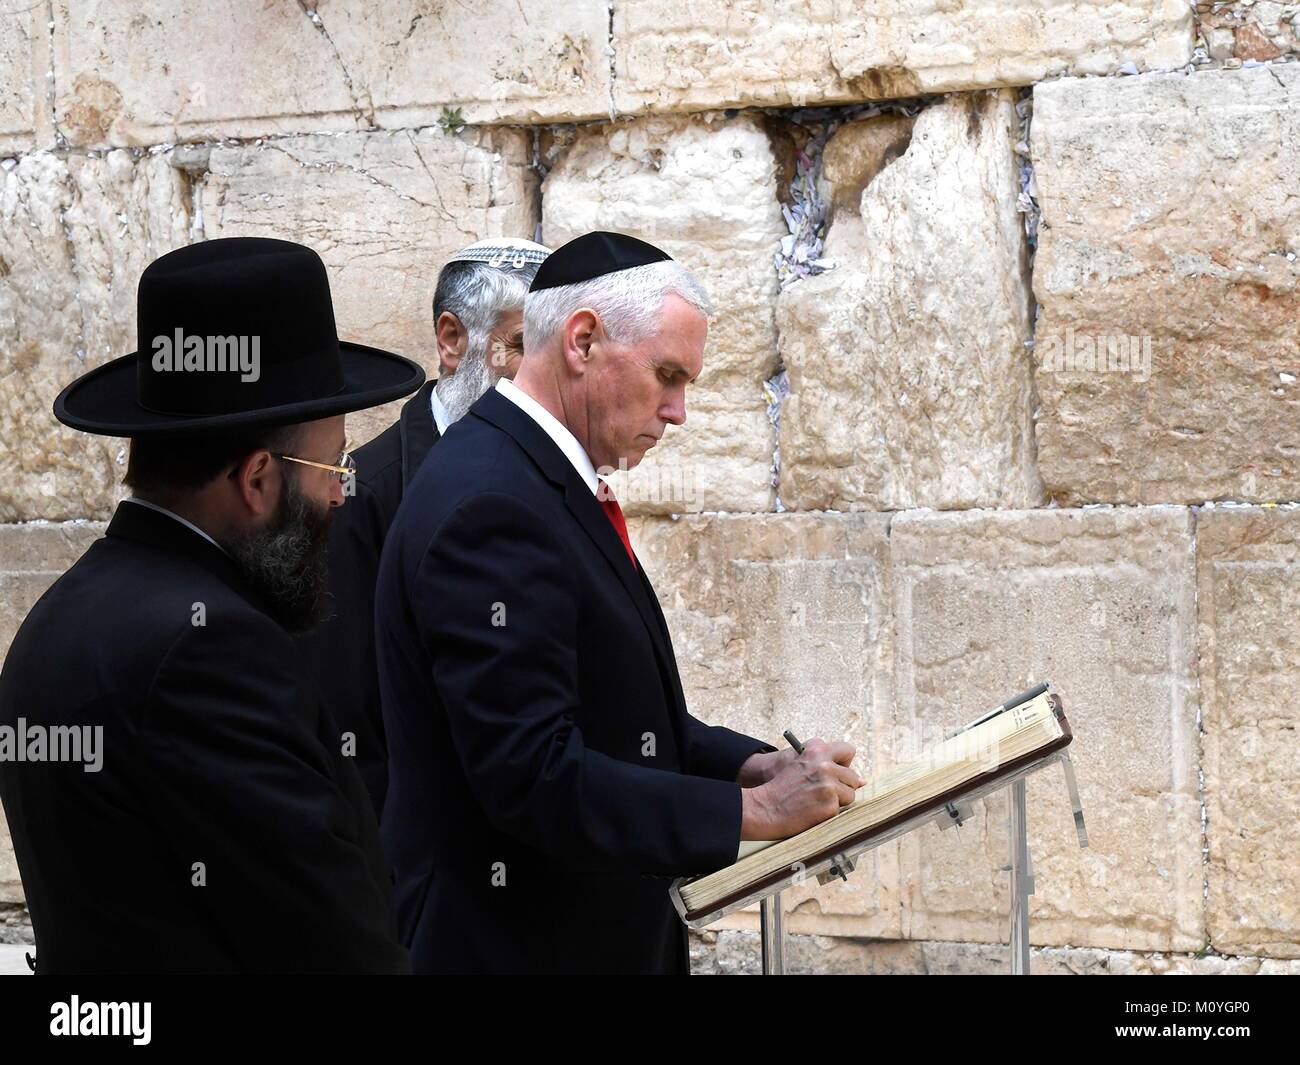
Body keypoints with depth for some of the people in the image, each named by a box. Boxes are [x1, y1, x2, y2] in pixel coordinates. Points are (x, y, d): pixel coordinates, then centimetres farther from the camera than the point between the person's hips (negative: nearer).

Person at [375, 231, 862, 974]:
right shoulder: (488, 506, -21)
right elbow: (536, 778, -25)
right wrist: (755, 809, -20)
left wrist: (754, 765, 1)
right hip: (524, 945, -10)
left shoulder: (543, 482, 10)